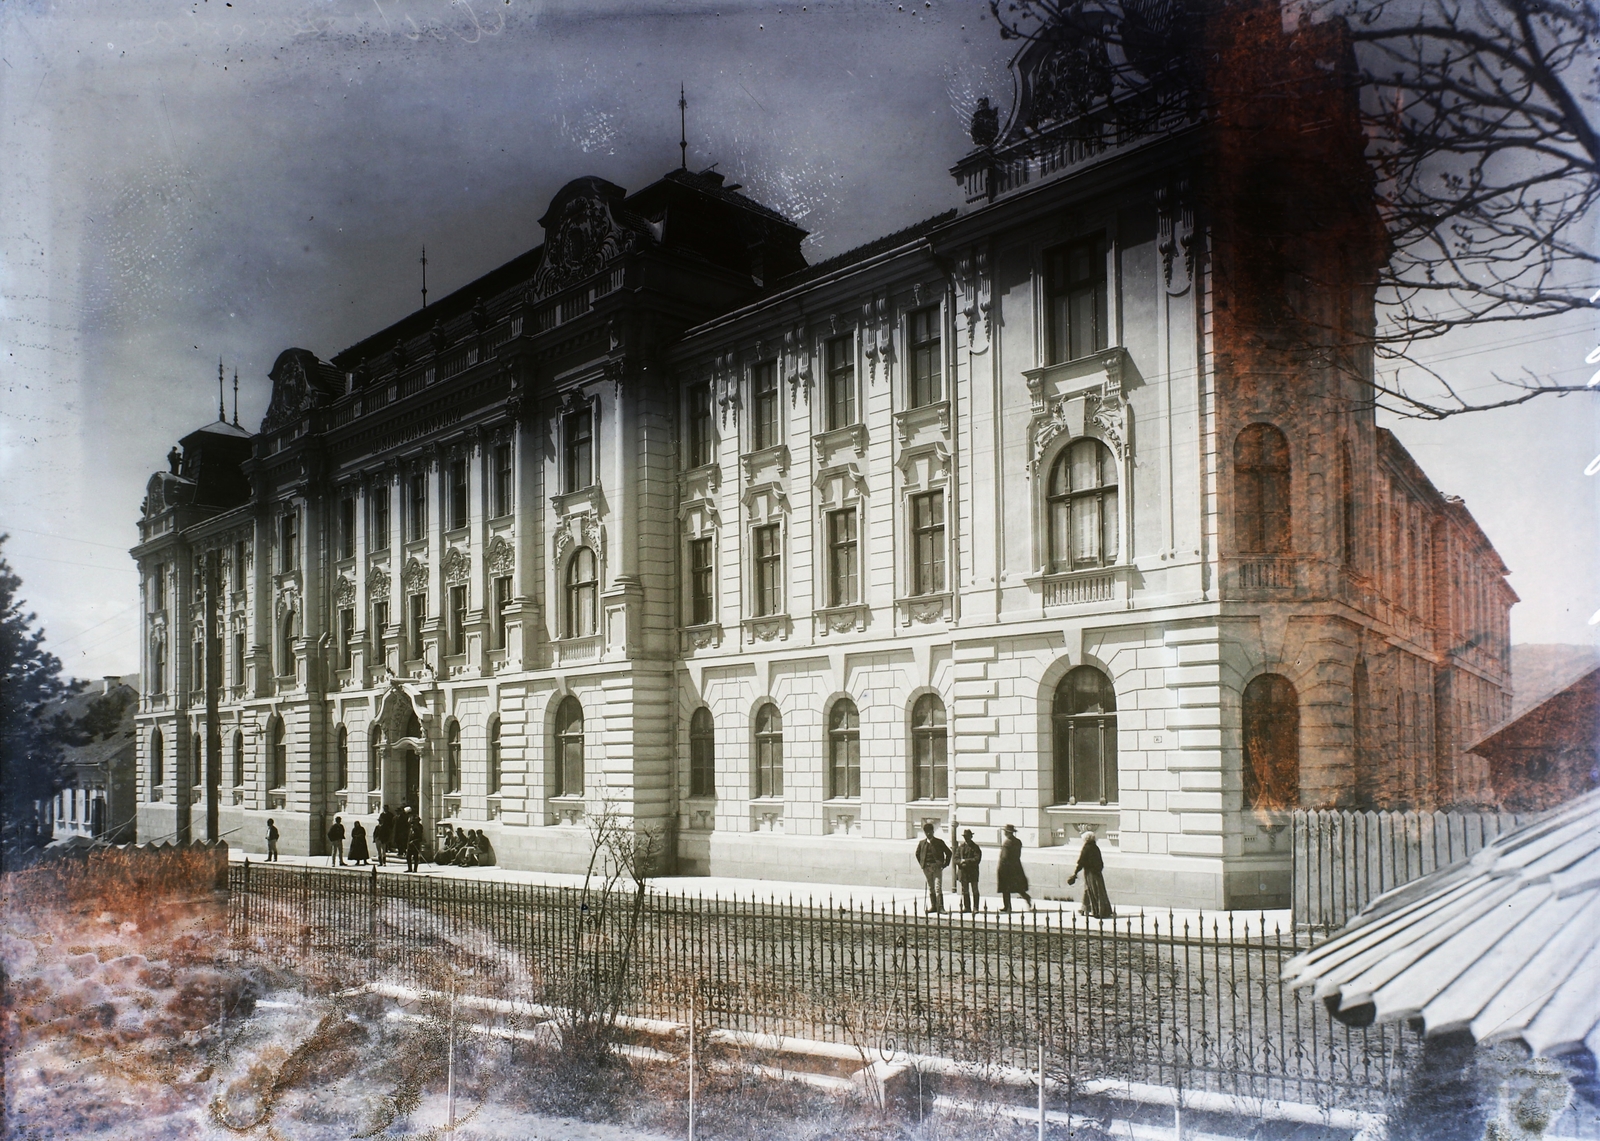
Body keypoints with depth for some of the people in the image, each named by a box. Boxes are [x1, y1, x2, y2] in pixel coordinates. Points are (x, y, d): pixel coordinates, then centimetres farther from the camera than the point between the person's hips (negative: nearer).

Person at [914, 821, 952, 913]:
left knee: (938, 888, -11)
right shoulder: (922, 843, 7)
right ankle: (933, 906, 13)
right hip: (927, 868, 3)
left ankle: (940, 907, -11)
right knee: (930, 888, 8)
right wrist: (921, 864, 13)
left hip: (937, 867, -3)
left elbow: (948, 853, 6)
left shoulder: (939, 842, -1)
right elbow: (918, 854, 22)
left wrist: (945, 864, 2)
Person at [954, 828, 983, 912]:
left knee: (975, 891, -1)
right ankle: (966, 907, 13)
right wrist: (961, 862, -13)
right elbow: (956, 859, 9)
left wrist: (966, 861, -15)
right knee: (965, 891, 7)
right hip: (963, 871, 3)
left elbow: (977, 859, -10)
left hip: (973, 872, -3)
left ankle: (975, 907, 2)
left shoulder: (975, 847, 0)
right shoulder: (960, 847, 11)